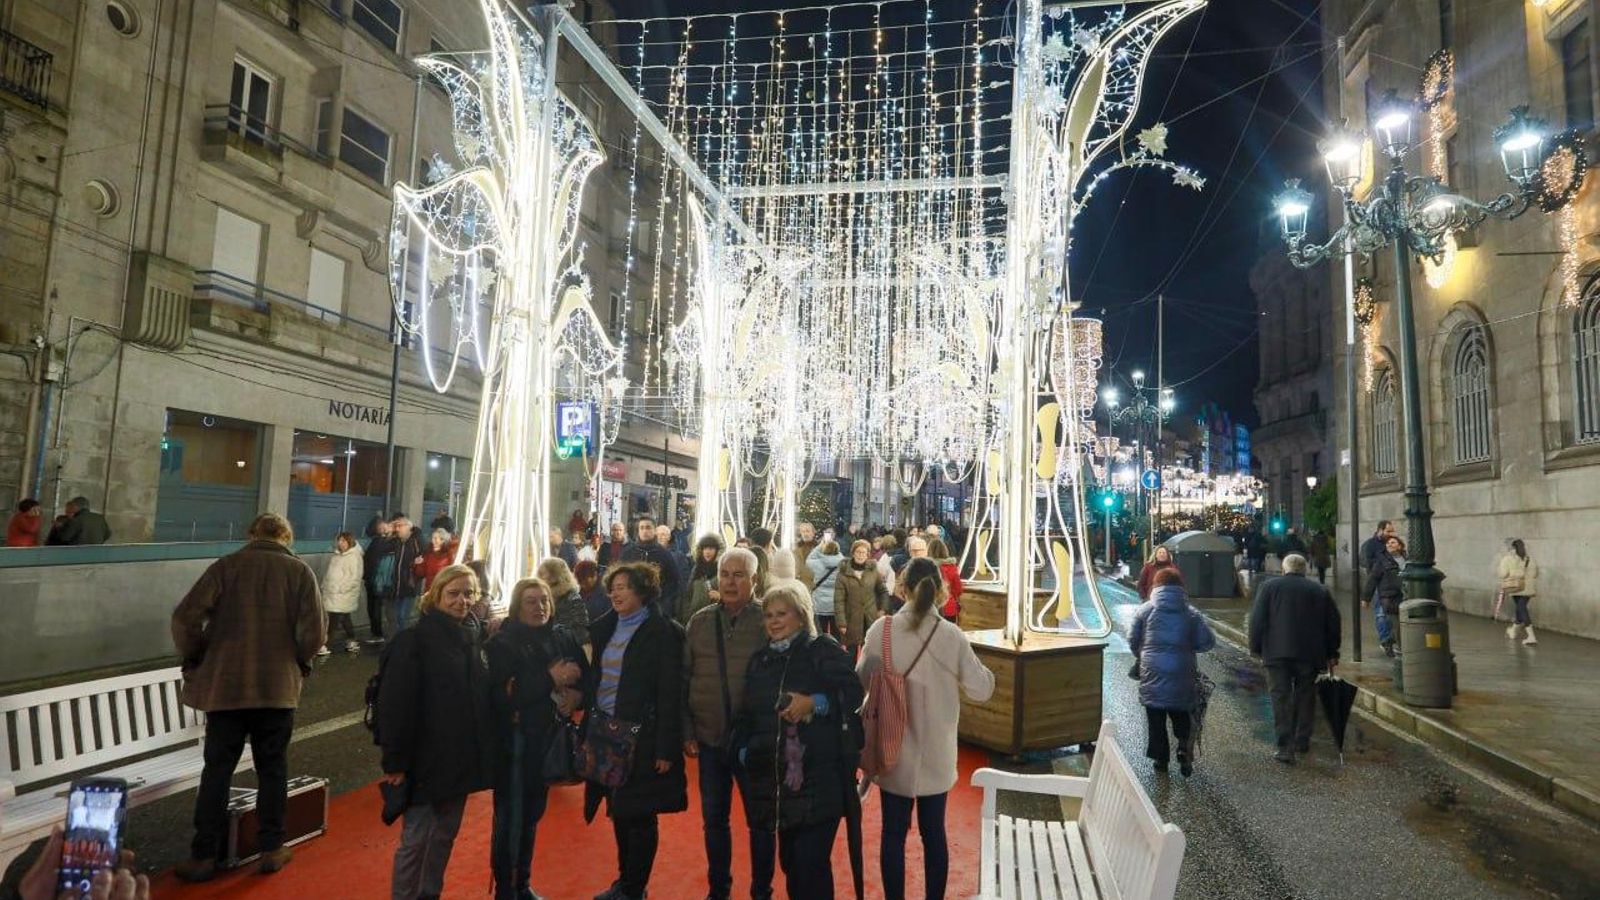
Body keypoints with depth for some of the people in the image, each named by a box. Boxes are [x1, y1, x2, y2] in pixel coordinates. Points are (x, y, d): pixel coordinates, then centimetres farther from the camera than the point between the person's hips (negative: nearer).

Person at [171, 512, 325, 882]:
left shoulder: (225, 566, -1)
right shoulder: (299, 571, -2)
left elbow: (185, 617, -9)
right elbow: (314, 631, -9)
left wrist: (194, 659, 7)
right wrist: (299, 662, 9)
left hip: (224, 684, 0)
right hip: (278, 687, 0)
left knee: (217, 770, 10)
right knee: (272, 769, 11)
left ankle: (204, 855, 14)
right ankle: (271, 849, 18)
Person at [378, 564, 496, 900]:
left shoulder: (475, 635, 7)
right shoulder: (414, 639, -13)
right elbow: (396, 705, -16)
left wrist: (484, 751, 11)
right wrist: (395, 761, -17)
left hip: (462, 757, 6)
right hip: (426, 758, -6)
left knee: (446, 834, 17)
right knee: (415, 838, 3)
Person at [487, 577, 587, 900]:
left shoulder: (565, 637, 1)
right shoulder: (502, 643, -11)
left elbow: (587, 677, 4)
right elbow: (502, 695, -22)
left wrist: (577, 694, -17)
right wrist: (551, 679, -23)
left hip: (550, 737, 5)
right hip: (515, 740, -4)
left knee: (533, 813, 18)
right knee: (510, 816, 4)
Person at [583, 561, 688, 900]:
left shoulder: (664, 633, -12)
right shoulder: (604, 628, 9)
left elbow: (670, 694, -14)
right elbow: (594, 680, 12)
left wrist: (666, 748, -16)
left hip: (641, 736, -6)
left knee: (639, 816, 5)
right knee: (619, 811, 16)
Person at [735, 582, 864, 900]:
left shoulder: (824, 650, -5)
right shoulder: (761, 658, 13)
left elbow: (853, 694, -15)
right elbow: (749, 712, 19)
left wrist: (815, 703, -28)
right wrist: (744, 749, 6)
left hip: (819, 777, -6)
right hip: (776, 778, 6)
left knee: (812, 862, -6)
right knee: (789, 859, 15)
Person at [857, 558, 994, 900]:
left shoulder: (881, 630, -13)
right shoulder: (952, 635, -12)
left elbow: (861, 682, -2)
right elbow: (980, 690, -5)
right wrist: (985, 672, 14)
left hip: (894, 748, -1)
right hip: (936, 751, 1)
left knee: (893, 832, 12)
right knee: (933, 831, 15)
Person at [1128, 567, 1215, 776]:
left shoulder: (1145, 610, -3)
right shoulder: (1192, 613, -1)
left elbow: (1133, 640, 2)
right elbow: (1208, 642, -2)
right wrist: (1188, 648, 16)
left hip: (1152, 674, -1)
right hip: (1182, 673, 1)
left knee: (1156, 719, 10)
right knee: (1181, 716, 17)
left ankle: (1161, 758, 14)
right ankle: (1184, 747, -3)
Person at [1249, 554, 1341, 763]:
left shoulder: (1269, 587, 3)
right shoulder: (1320, 591, 10)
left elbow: (1257, 620, -2)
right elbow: (1333, 623, 11)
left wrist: (1256, 649, 5)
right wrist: (1331, 654, 18)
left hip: (1277, 653, -2)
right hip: (1310, 655, 2)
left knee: (1281, 699, -2)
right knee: (1305, 697, 16)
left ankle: (1285, 747, -8)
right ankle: (1302, 741, 24)